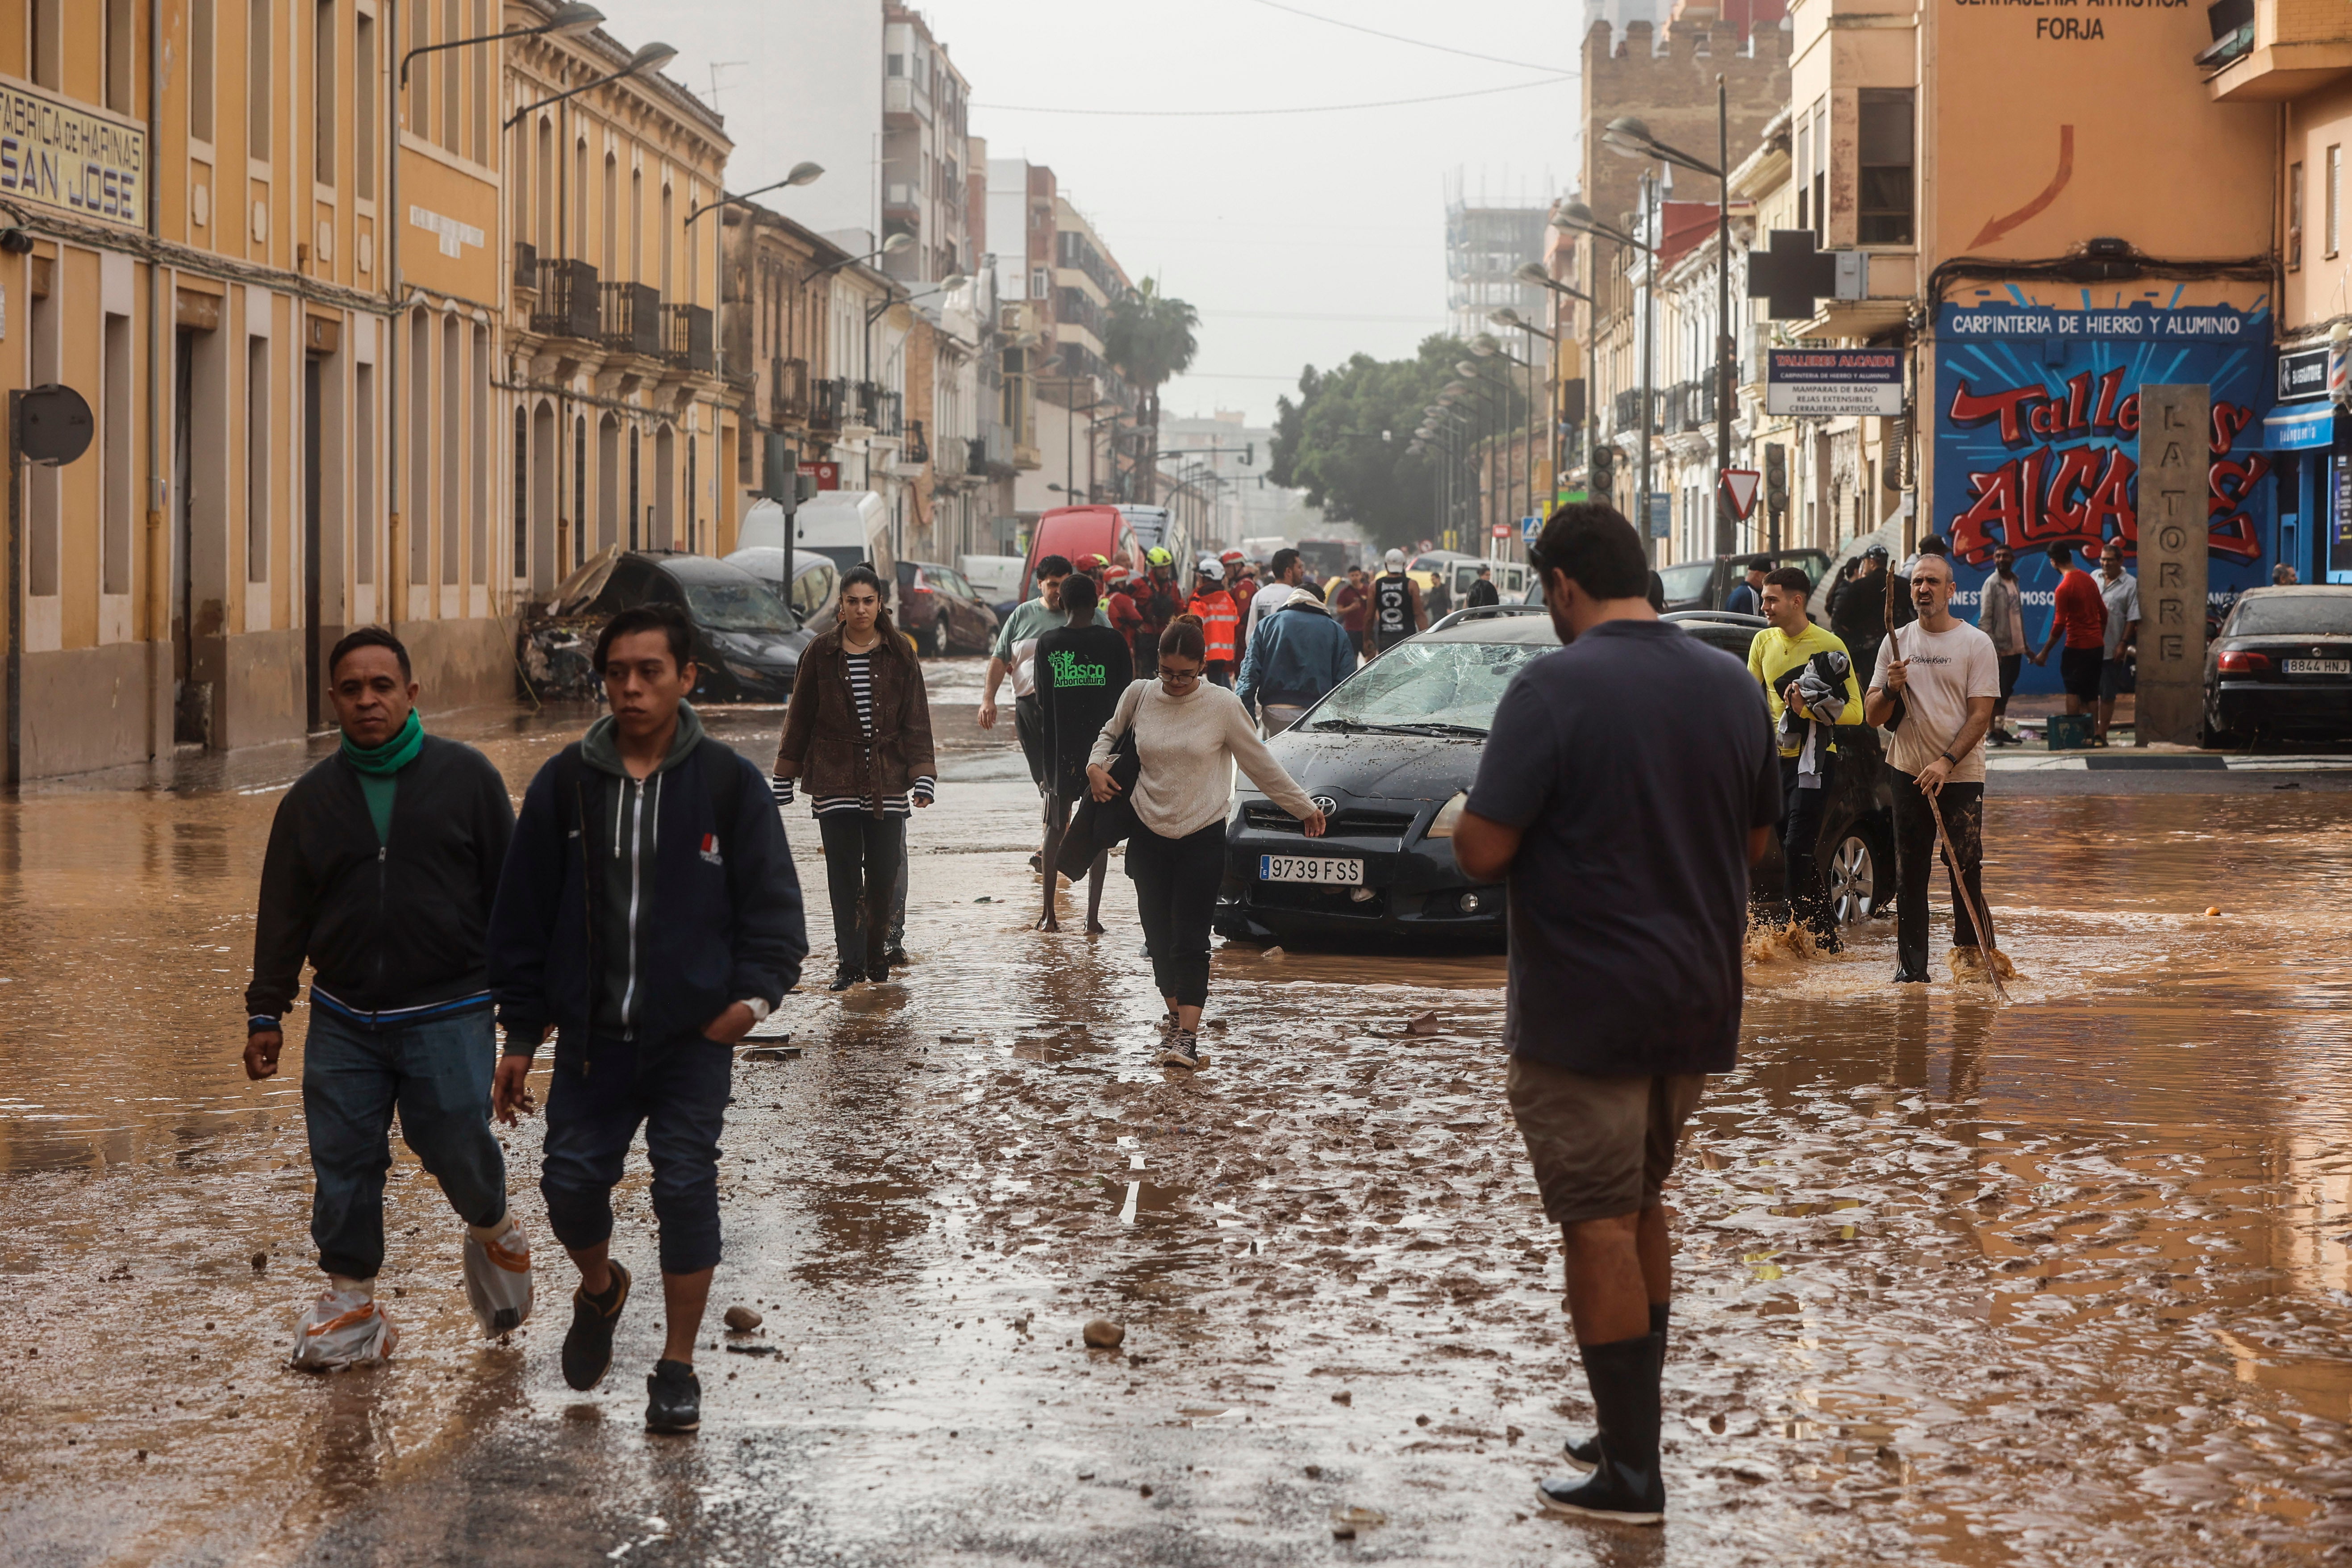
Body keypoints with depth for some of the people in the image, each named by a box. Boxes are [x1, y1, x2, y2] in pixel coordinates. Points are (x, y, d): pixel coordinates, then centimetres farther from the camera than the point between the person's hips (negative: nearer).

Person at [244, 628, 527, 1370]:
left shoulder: (466, 777, 0)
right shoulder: (311, 800, 7)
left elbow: (508, 890, 3)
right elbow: (283, 913, 12)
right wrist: (266, 1011, 8)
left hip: (449, 1012, -3)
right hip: (343, 1022, 3)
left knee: (457, 1146, -7)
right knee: (343, 1162, 2)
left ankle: (494, 1233, 26)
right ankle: (351, 1304, 15)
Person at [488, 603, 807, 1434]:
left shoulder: (728, 783, -2)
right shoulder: (565, 784, 3)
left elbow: (774, 905, 2)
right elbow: (522, 917, 8)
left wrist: (756, 991, -14)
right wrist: (521, 1036, 7)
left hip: (693, 1036, -2)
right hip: (591, 1034, 2)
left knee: (686, 1186, -5)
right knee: (571, 1181, -1)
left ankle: (678, 1367, 9)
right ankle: (600, 1288, 33)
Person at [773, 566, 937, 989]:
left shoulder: (900, 654, 4)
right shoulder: (820, 654, 3)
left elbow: (916, 720, 4)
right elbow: (799, 720, 9)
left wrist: (923, 778, -5)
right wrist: (784, 780, 9)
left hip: (887, 780, 0)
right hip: (836, 780, 0)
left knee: (884, 872, 1)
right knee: (844, 875, -3)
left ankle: (877, 952, 19)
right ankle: (849, 962, 2)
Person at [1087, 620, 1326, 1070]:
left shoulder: (1223, 705, -6)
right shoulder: (1139, 695, 1)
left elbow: (1262, 764, 4)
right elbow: (1111, 733, 21)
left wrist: (1305, 808, 10)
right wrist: (1096, 765, 0)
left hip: (1203, 837, -3)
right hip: (1148, 835, 3)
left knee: (1190, 939, -11)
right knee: (1158, 935, 9)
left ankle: (1188, 1035, -17)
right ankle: (1175, 1013, 29)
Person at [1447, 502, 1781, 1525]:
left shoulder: (1554, 690, -17)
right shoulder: (1732, 686, 4)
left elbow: (1483, 853, -19)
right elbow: (1755, 839, 15)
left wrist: (1463, 823, 1)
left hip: (1583, 1008, -7)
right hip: (1698, 1004, 7)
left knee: (1599, 1222, 1)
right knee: (1641, 1206, 20)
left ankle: (1631, 1471, 3)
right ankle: (1631, 1428, 28)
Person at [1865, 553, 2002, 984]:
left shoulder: (1976, 644, -1)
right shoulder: (1896, 643, 9)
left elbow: (1981, 715, -7)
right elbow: (1872, 717, 9)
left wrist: (1947, 762, -18)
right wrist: (1890, 689, -12)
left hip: (1961, 775, -3)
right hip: (1907, 771, 3)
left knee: (1966, 868, -5)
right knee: (1909, 875, 2)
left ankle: (1970, 948, 13)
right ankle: (1910, 965, 6)